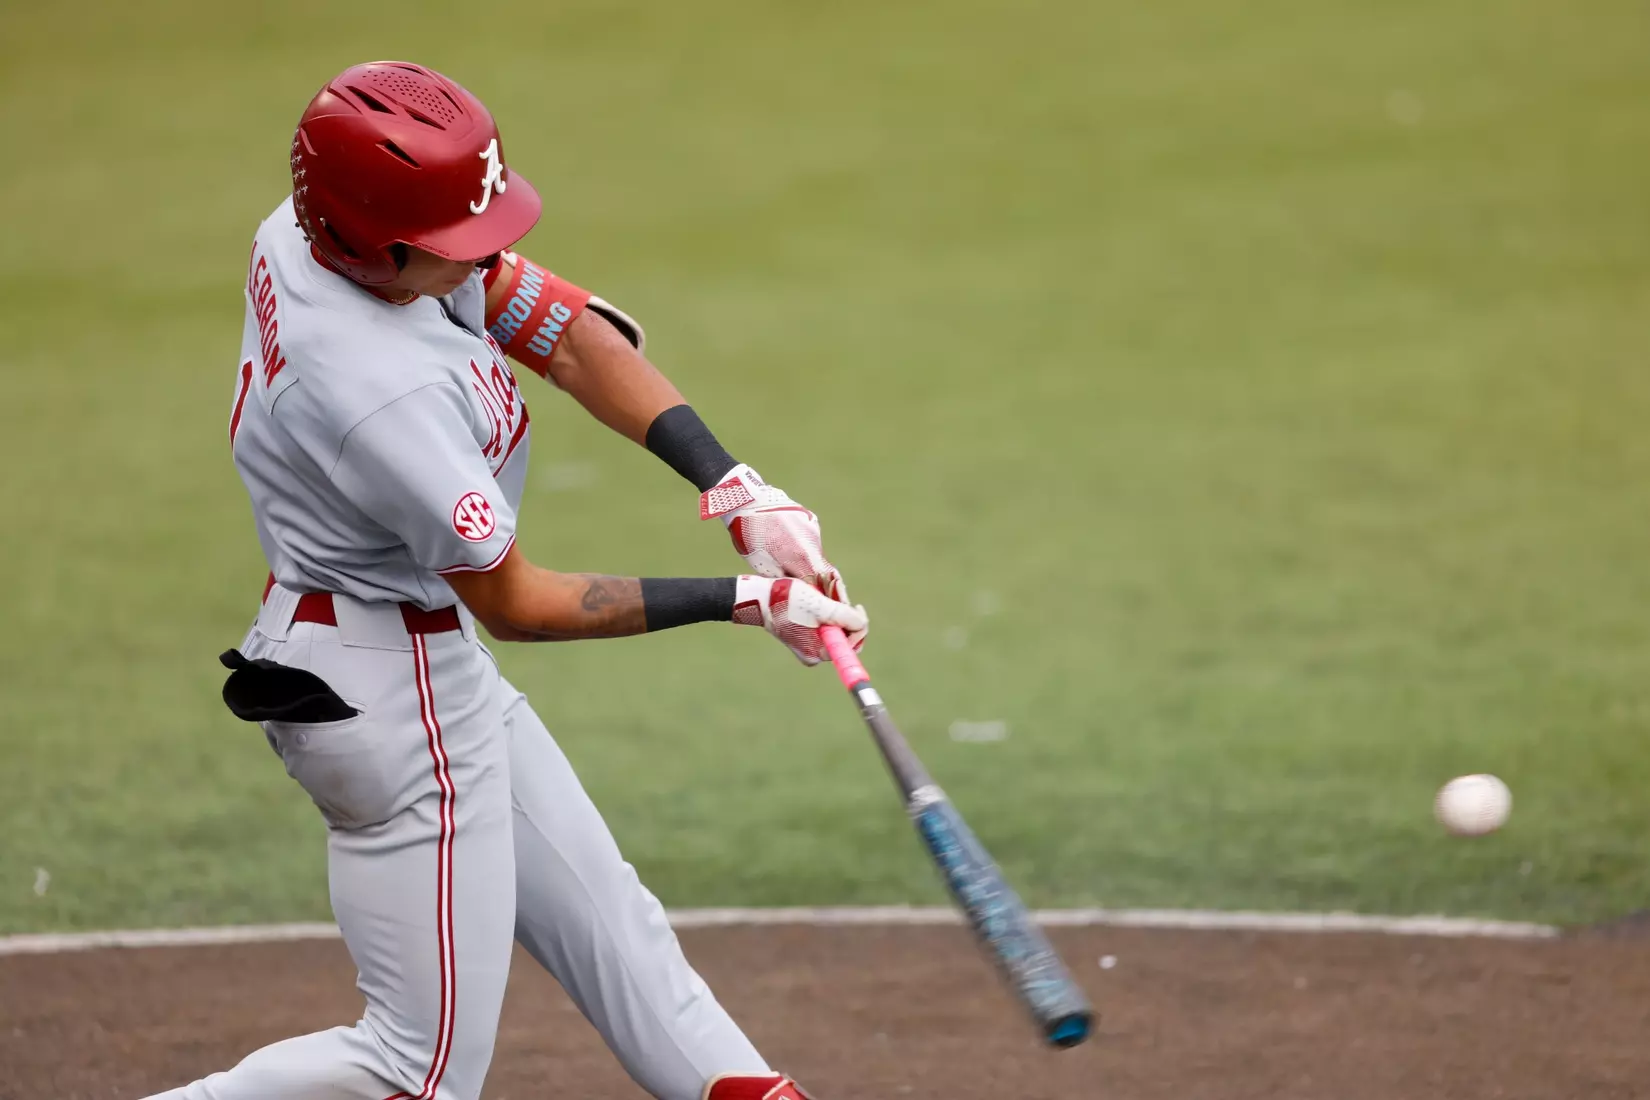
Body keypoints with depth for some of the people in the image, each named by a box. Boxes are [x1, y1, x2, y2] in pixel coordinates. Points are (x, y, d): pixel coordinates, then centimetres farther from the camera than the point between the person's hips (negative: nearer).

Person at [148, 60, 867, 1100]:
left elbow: (567, 334, -5)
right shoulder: (383, 392, -34)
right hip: (387, 692, -10)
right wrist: (742, 602, -18)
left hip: (434, 655, 10)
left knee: (607, 921, 16)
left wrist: (734, 485, -15)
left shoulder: (311, 228, -9)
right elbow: (515, 604, -21)